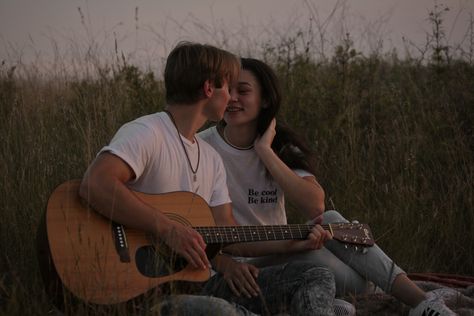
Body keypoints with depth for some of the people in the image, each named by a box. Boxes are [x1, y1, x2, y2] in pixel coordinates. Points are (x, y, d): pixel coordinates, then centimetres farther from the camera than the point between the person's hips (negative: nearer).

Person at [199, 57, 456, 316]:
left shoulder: (280, 146, 1)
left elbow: (315, 206, -18)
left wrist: (265, 151, -19)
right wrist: (227, 264, -32)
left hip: (278, 255, 4)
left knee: (329, 221, -27)